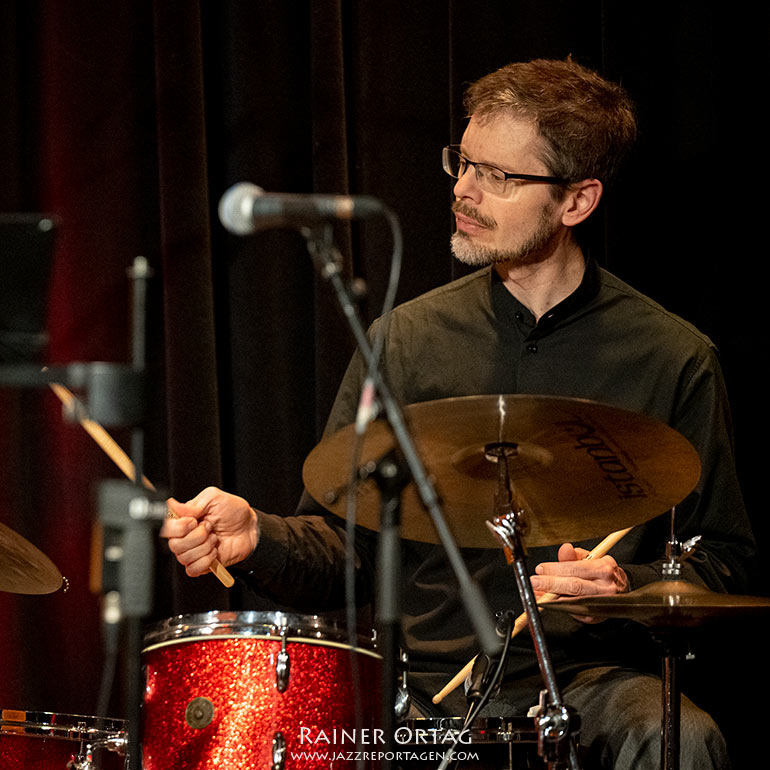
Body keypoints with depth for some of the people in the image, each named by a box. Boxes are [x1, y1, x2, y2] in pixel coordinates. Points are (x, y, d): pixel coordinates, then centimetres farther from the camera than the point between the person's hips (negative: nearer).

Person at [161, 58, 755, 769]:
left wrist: (629, 588, -15)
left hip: (592, 682, -1)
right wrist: (258, 537, -13)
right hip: (423, 687, 2)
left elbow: (722, 562, 5)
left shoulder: (671, 357, 1)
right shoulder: (406, 339, 7)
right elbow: (340, 546, 8)